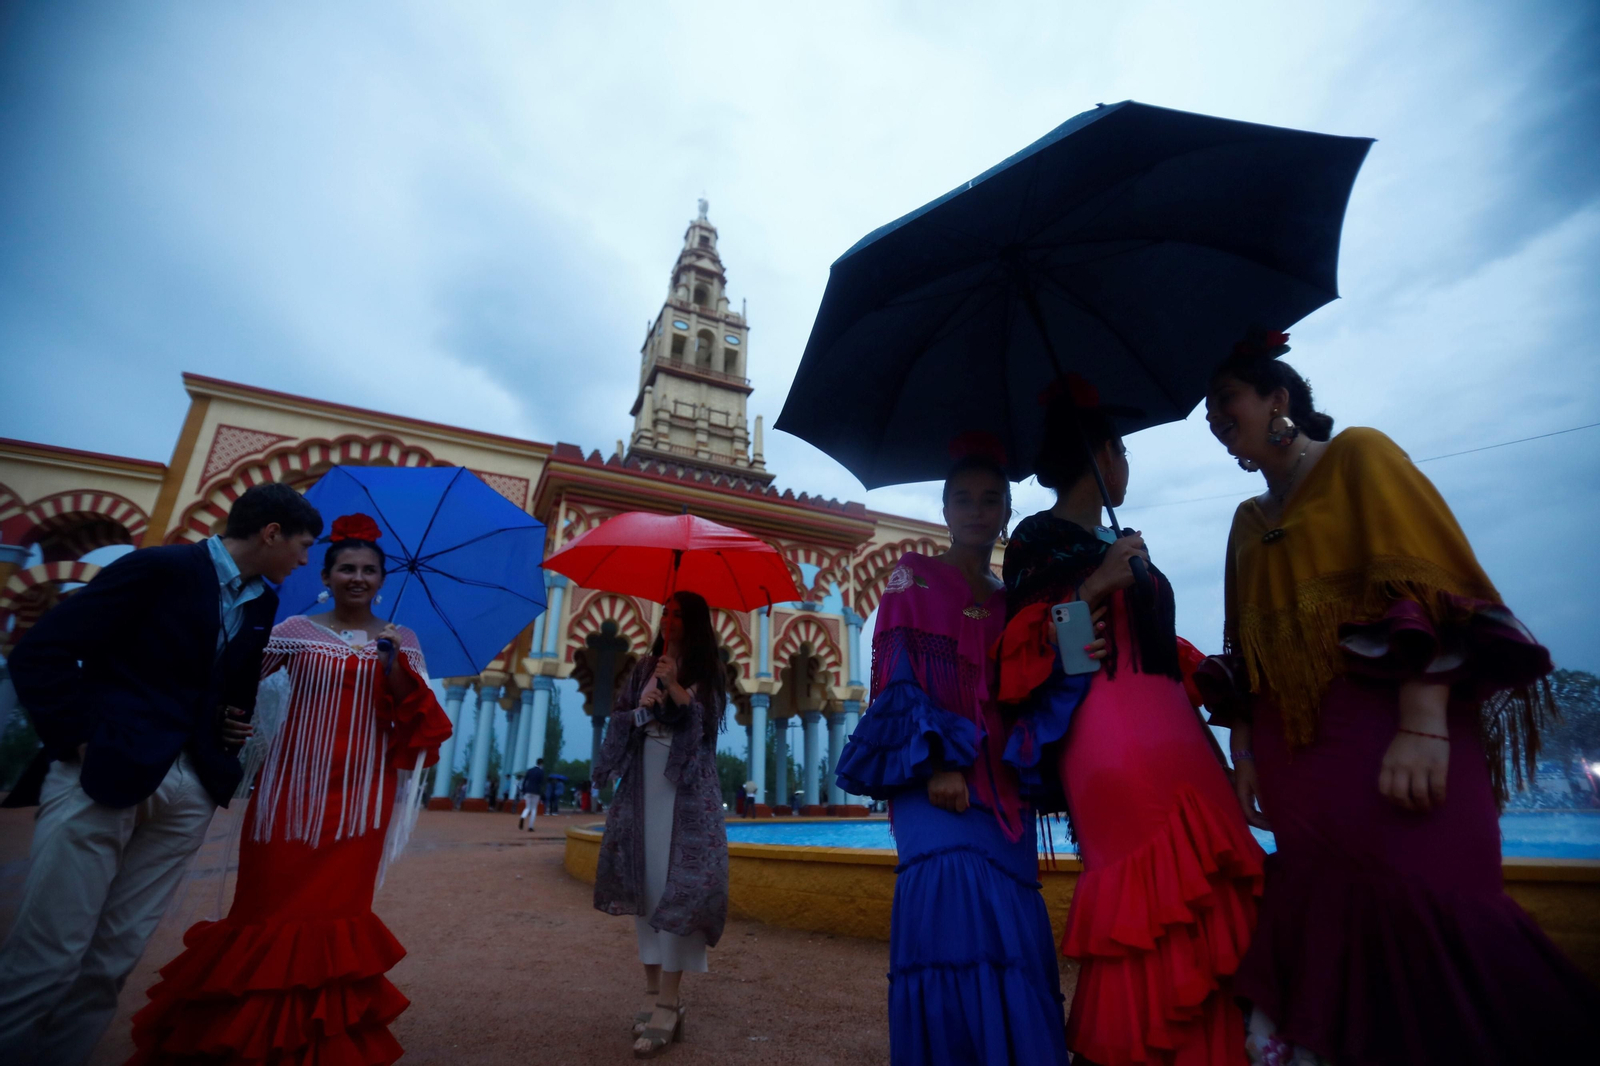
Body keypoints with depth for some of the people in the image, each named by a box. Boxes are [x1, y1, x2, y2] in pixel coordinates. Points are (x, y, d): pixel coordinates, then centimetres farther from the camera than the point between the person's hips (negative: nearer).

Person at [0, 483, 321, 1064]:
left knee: (111, 961, 9)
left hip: (190, 790, 6)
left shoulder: (264, 605, 12)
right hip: (104, 772, -6)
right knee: (47, 956, -1)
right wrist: (81, 738, -13)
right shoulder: (161, 566, -7)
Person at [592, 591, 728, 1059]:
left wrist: (675, 687, -19)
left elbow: (707, 721, -10)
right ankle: (654, 990, 17)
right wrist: (641, 709, -10)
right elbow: (618, 717, 9)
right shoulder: (645, 666, 11)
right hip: (642, 782, 4)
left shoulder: (707, 670, 1)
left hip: (688, 788, -4)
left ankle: (668, 1005, -3)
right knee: (643, 879, 6)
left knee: (677, 883, -8)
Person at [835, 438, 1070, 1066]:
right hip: (937, 780, -5)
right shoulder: (912, 579, 3)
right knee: (952, 892, -21)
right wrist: (937, 765, -17)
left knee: (1013, 939, 0)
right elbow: (897, 683, -6)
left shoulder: (1008, 603, 18)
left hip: (1002, 789, 5)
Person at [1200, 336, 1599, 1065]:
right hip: (1294, 755, 6)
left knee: (1417, 913, -6)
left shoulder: (1357, 455, 2)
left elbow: (1429, 583, -11)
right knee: (1327, 922, 8)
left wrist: (1424, 727, -21)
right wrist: (1242, 750, 10)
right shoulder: (1248, 521, 19)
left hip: (1390, 735, -6)